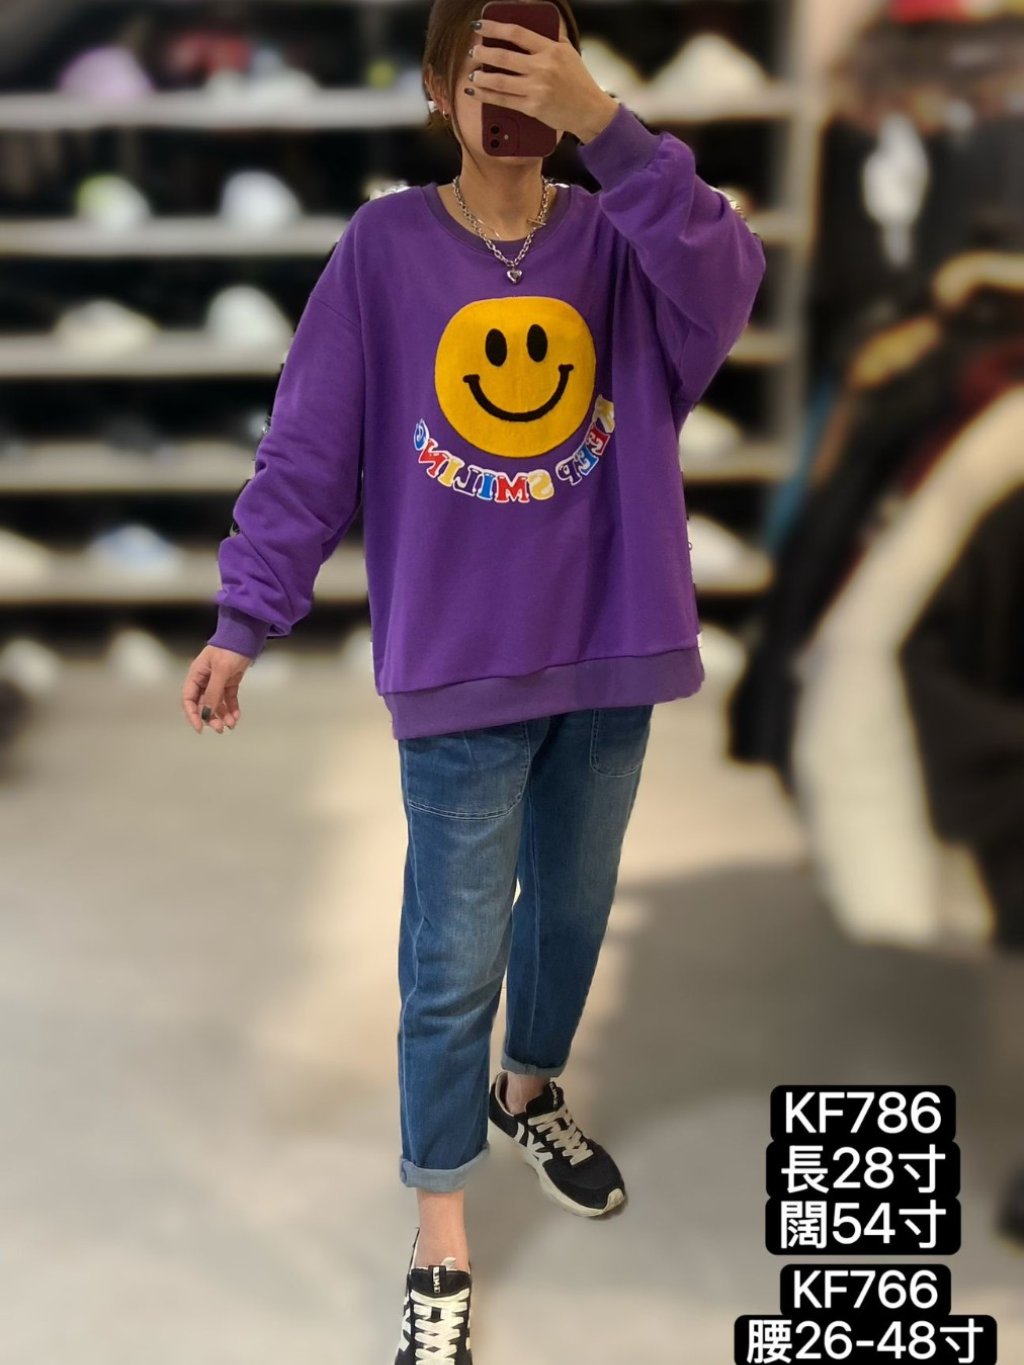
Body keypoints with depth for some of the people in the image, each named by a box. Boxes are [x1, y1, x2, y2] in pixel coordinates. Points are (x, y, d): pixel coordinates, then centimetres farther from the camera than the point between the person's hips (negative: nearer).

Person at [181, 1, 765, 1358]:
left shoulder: (620, 241, -1)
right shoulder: (384, 247, -5)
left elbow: (724, 289, -22)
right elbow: (309, 448, -4)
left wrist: (607, 126, -28)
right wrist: (245, 619, -7)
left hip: (611, 645, 3)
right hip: (460, 661, -3)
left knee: (575, 905, 20)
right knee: (456, 958, 2)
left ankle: (531, 1091, 48)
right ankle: (440, 1246, 19)